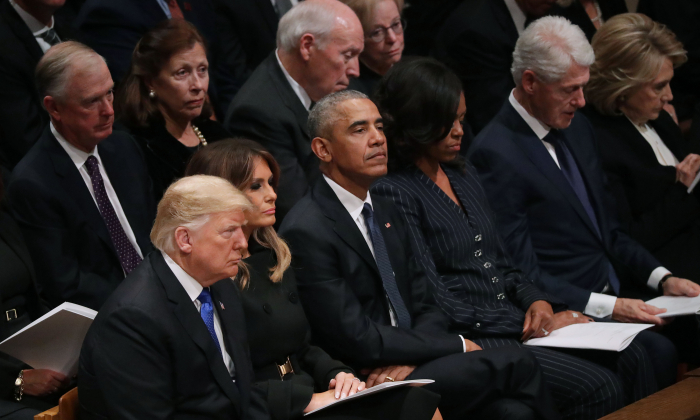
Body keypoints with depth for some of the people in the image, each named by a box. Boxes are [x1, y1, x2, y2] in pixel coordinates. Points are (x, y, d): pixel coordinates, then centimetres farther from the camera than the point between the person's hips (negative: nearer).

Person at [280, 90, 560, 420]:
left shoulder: (385, 213, 15)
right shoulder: (307, 232, -12)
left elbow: (426, 308, 13)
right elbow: (357, 339, -15)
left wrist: (409, 359, -10)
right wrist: (457, 346, -8)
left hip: (408, 370, 7)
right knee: (515, 364, -18)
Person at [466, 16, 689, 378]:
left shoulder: (577, 128, 15)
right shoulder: (495, 154, -12)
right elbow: (520, 273, -15)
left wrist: (662, 278, 6)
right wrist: (606, 307, -21)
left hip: (616, 298, 8)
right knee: (657, 352, -31)